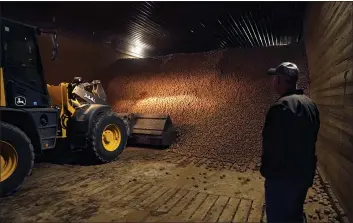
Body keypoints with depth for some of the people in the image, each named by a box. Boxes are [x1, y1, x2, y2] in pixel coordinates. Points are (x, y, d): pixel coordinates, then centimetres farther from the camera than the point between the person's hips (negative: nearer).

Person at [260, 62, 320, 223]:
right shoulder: (310, 104, 6)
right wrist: (307, 171, 21)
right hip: (304, 174, 9)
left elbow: (273, 146, -25)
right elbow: (310, 140, 13)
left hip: (283, 177, -9)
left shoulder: (282, 106, -25)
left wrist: (266, 170, -8)